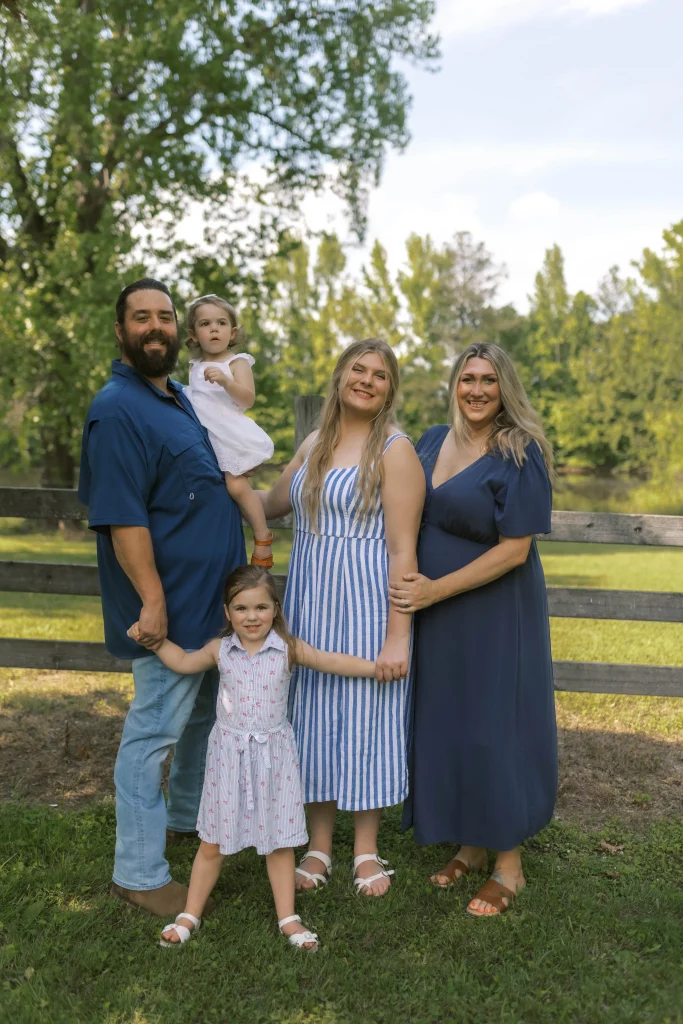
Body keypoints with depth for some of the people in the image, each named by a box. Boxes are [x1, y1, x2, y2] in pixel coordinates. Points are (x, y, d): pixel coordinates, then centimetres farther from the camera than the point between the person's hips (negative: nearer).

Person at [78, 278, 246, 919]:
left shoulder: (177, 397, 13)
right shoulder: (118, 409, -17)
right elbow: (121, 516, -23)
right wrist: (152, 600, -26)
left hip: (213, 598, 10)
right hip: (171, 605, -10)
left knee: (206, 714, 22)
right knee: (154, 729, 0)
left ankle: (187, 817, 43)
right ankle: (139, 874, 14)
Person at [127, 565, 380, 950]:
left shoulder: (288, 649, -8)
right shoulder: (220, 650, -3)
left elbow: (332, 662, -8)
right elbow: (183, 662, 13)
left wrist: (376, 666, -15)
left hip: (274, 754, -1)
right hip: (229, 754, 1)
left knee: (279, 841, 10)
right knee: (213, 842, 11)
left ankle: (288, 917, 25)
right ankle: (191, 915, 27)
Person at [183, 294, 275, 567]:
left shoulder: (237, 362, -4)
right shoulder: (196, 367, 15)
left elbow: (248, 399, -18)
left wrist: (225, 381, -31)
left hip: (232, 436, -7)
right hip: (207, 439, 8)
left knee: (236, 486, -17)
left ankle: (262, 536, -3)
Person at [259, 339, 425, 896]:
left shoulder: (395, 449, -8)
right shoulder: (314, 444, 10)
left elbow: (403, 549, -13)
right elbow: (272, 502, 24)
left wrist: (398, 636, -17)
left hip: (367, 604, -5)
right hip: (310, 600, 5)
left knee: (366, 716, 5)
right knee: (314, 715, 10)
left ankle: (367, 851, 24)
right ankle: (319, 846, 27)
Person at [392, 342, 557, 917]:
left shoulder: (519, 454, -13)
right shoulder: (432, 442, 6)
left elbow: (515, 549, -17)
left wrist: (435, 591, -19)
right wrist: (410, 581, 2)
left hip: (494, 615, -6)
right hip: (436, 617, 6)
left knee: (493, 728, 2)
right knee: (448, 724, 13)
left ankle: (509, 865, 20)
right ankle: (471, 846, 31)